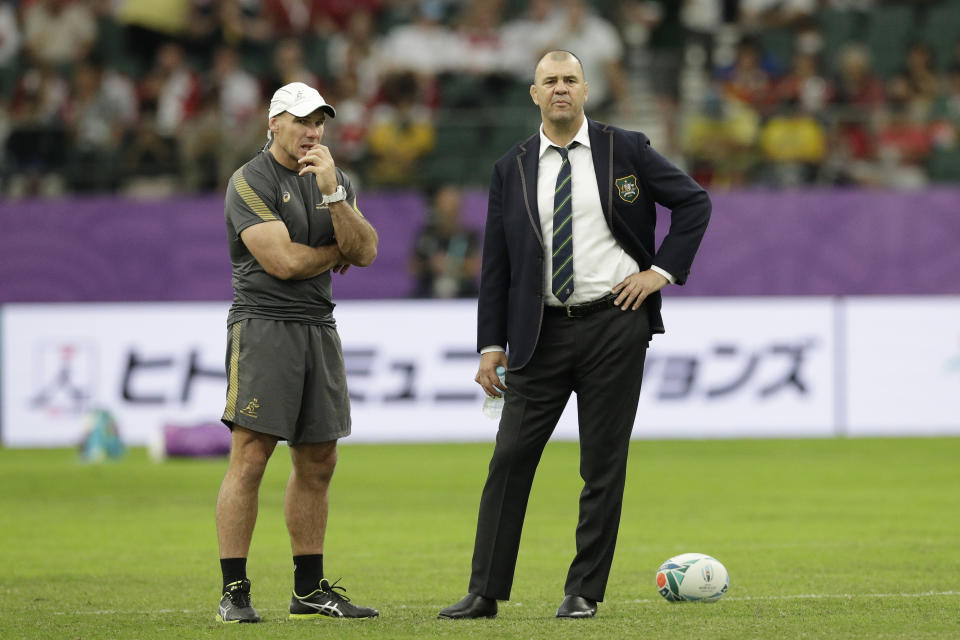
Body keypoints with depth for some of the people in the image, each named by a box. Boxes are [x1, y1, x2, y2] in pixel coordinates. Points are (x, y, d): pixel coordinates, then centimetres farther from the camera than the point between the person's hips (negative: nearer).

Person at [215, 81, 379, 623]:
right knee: (251, 457, -10)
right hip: (263, 326, -7)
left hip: (319, 327, 7)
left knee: (318, 463, 8)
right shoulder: (251, 181, -6)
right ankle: (234, 593, -9)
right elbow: (283, 260, -16)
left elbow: (365, 252, 1)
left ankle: (311, 589, 16)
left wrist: (332, 193, -12)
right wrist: (340, 253, 2)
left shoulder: (336, 181, 15)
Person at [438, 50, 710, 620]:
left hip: (615, 323, -1)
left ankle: (584, 591, 9)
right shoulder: (512, 170, 7)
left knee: (604, 464, 1)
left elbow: (694, 201, 9)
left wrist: (663, 270, -1)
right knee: (511, 457, -3)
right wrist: (492, 344, 3)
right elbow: (496, 263, 8)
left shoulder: (626, 150, 2)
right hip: (541, 332, 1)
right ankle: (486, 592, 1)